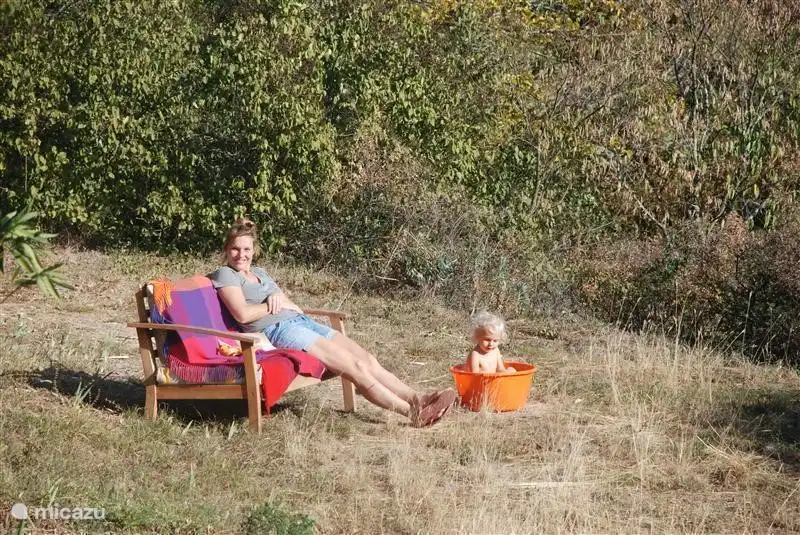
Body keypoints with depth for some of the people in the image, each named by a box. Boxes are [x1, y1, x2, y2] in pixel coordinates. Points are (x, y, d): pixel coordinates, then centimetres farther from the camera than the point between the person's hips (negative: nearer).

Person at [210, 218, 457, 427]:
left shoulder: (259, 272, 26)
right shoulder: (226, 275, 2)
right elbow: (242, 314, -14)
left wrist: (280, 301, -1)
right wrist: (274, 305, 0)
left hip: (301, 322, 9)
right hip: (278, 331, -9)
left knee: (367, 359, -9)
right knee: (354, 366, -19)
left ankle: (417, 398, -18)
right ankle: (413, 412, -25)